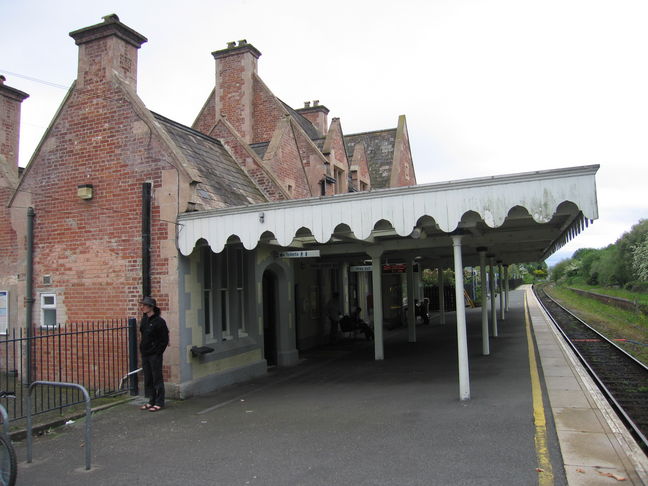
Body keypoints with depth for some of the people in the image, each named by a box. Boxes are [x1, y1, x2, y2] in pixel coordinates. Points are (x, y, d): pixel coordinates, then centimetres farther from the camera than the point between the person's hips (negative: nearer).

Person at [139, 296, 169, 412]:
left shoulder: (159, 321, -15)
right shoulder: (144, 319, 7)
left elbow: (165, 339, -12)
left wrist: (158, 352, -13)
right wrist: (142, 348, 10)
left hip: (155, 355, -8)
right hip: (145, 354, 8)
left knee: (157, 379, 1)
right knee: (148, 379, 14)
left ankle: (159, 403, 9)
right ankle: (152, 401, 25)